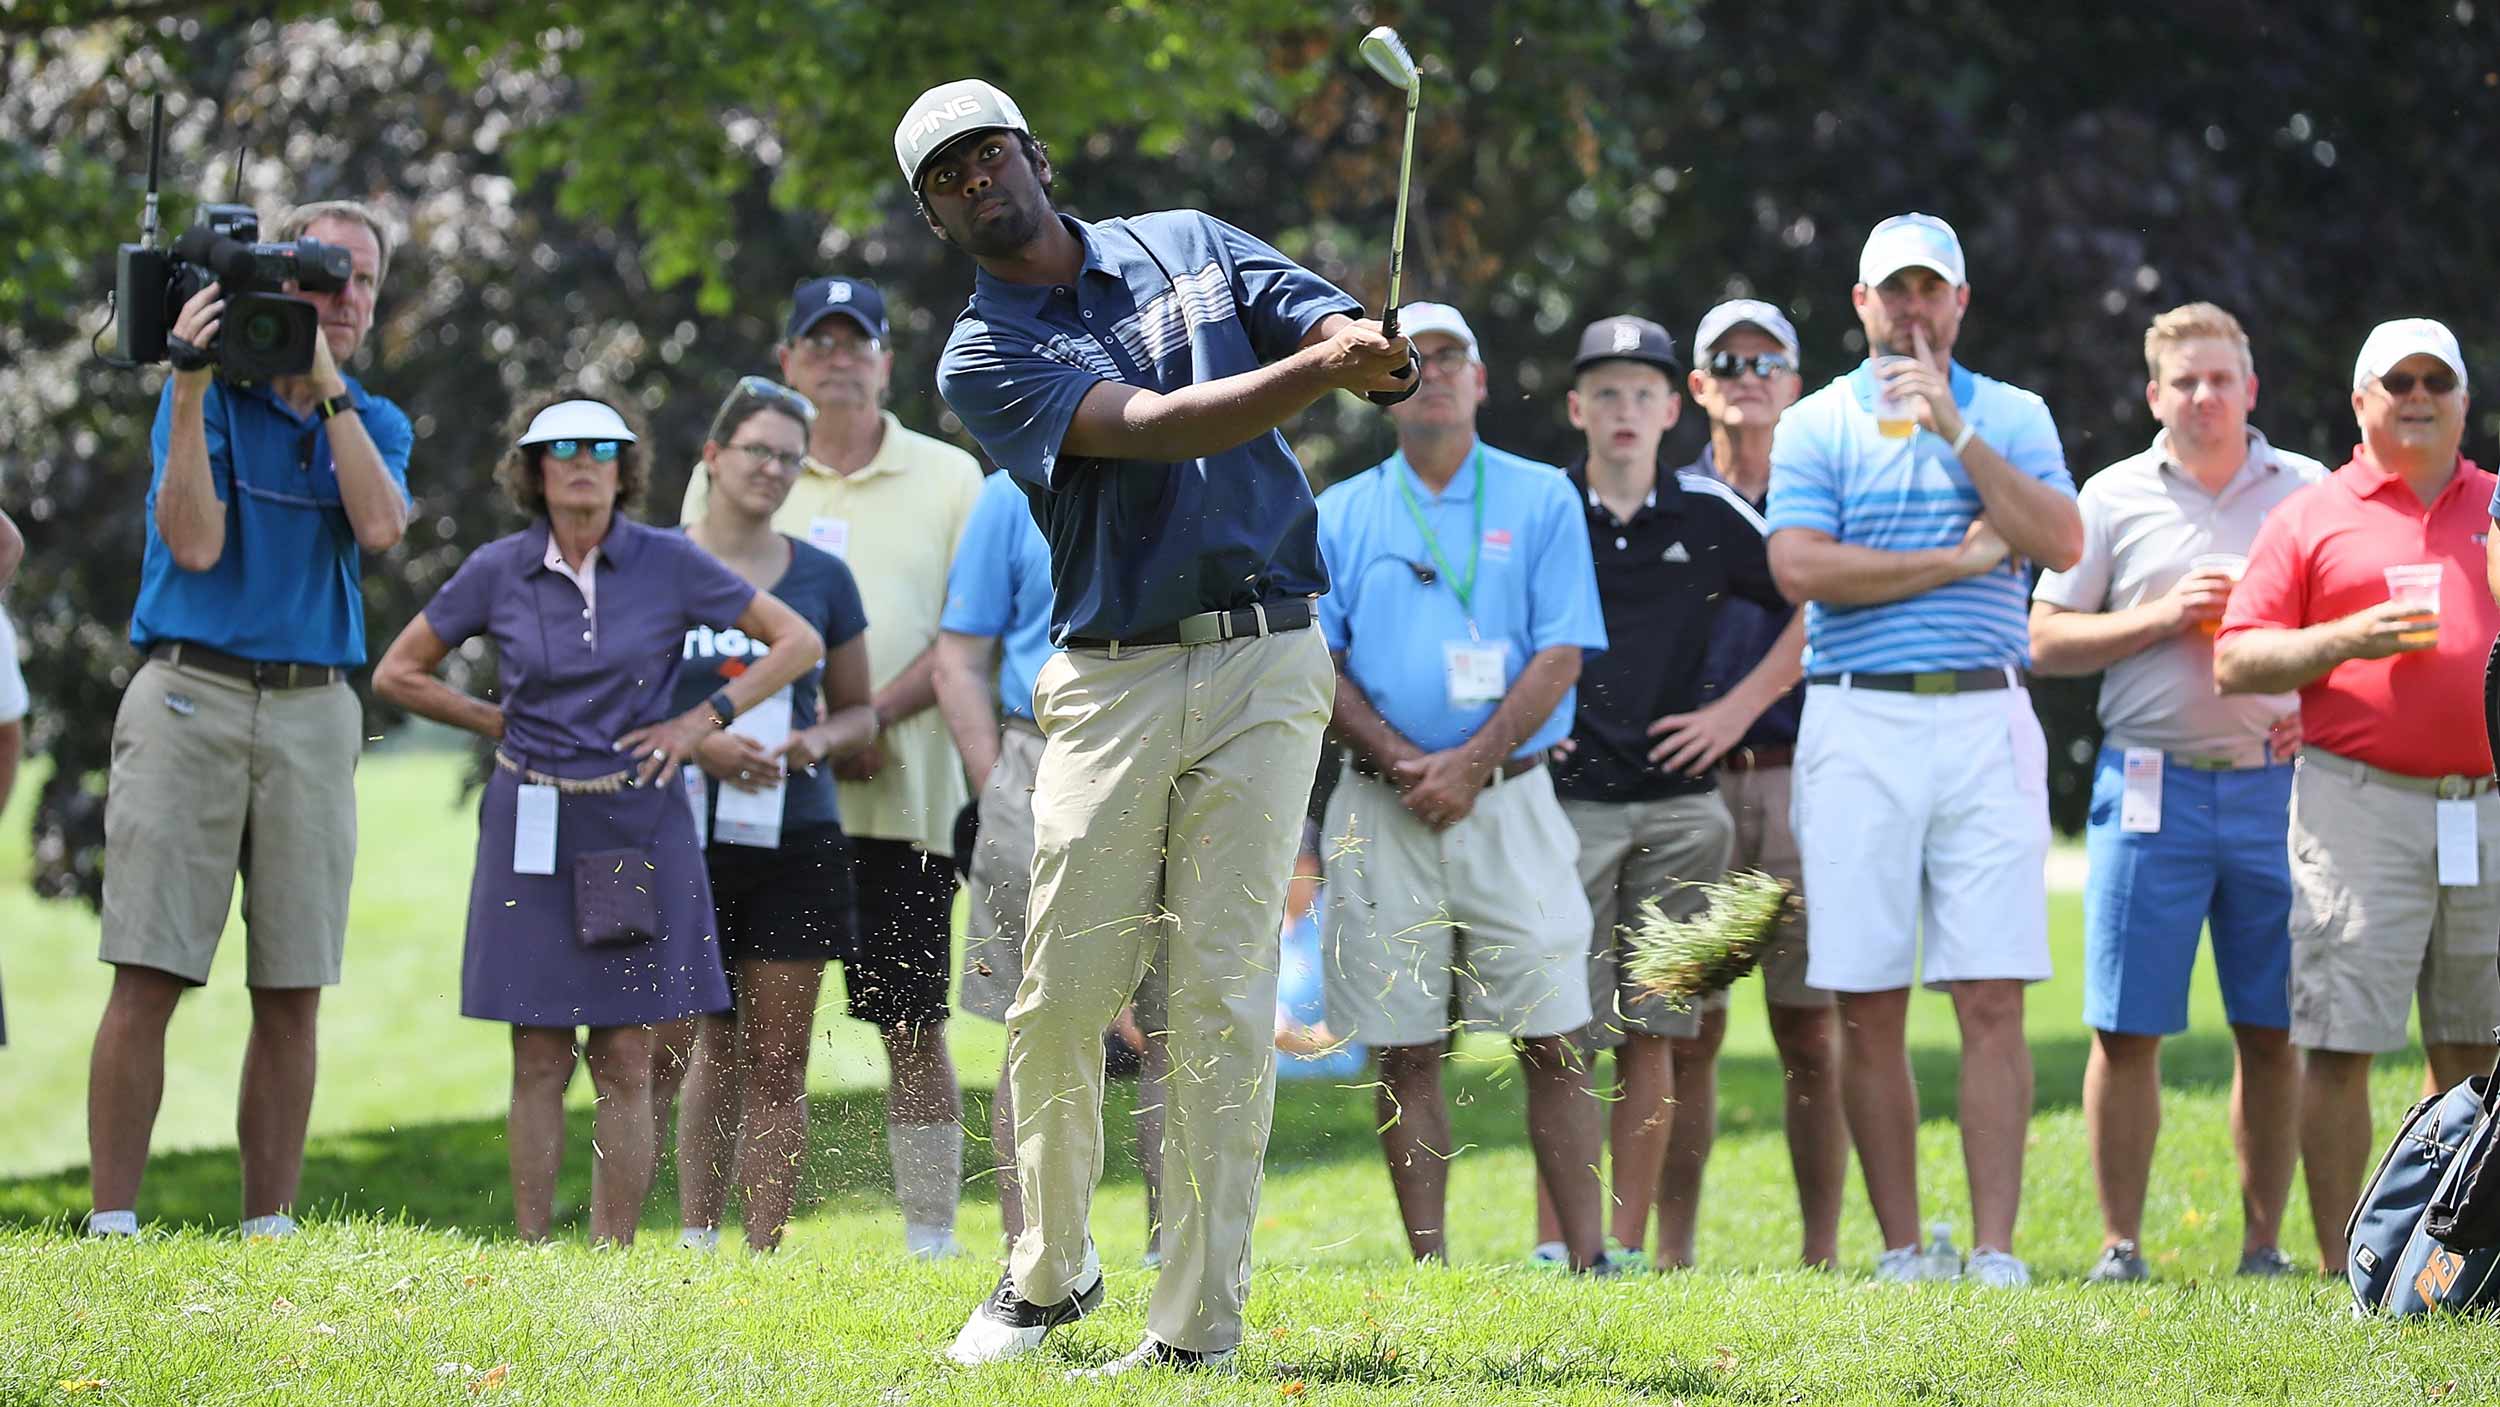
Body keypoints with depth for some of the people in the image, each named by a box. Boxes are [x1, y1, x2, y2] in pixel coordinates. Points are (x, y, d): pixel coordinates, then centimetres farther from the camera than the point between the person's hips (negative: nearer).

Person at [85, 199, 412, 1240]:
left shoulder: (373, 423, 14)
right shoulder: (207, 395, 4)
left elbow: (380, 528, -8)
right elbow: (193, 543, -10)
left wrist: (327, 385, -7)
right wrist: (191, 386, -14)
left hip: (313, 712, 3)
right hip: (192, 693, -3)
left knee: (293, 990, 2)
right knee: (148, 975, -7)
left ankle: (270, 1229, 7)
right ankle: (111, 1225, -7)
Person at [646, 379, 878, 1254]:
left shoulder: (822, 579, 10)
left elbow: (858, 710, 17)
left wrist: (821, 741, -5)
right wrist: (697, 744, -13)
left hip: (795, 845, 2)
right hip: (683, 841, -2)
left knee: (776, 1066, 2)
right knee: (665, 1051, -7)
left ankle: (764, 1258, 5)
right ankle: (695, 1243, 1)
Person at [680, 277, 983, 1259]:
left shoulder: (948, 478, 10)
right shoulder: (727, 476, 12)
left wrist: (872, 716, -12)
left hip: (902, 796, -1)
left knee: (913, 1021, -1)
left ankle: (931, 1232, 2)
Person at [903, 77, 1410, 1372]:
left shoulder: (1192, 245, 13)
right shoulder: (983, 357, 2)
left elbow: (1336, 329, 2)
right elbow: (1147, 430, -14)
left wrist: (1376, 351, -24)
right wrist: (1320, 370, -26)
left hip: (1263, 669, 0)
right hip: (1112, 683, 0)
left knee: (1223, 1000, -5)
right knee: (1061, 996, -1)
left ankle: (1198, 1325, -3)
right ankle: (1050, 1272, 22)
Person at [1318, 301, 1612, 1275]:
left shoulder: (1542, 500, 7)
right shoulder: (1340, 515, 12)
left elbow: (1561, 655, -1)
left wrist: (1471, 764, -11)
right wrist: (1400, 761, -10)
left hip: (1509, 793, -1)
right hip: (1383, 812, 2)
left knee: (1552, 1039, -6)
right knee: (1404, 1049, 0)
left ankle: (1589, 1259, -5)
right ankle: (1428, 1266, 3)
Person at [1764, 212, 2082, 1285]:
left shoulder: (2011, 418, 12)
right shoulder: (1817, 424, 8)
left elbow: (2061, 543, -4)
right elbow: (1802, 567, -6)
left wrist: (1955, 430, -8)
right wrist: (1960, 558, -5)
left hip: (1985, 722, 0)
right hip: (1858, 727, 0)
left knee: (1993, 1001, -6)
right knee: (1868, 1011, -1)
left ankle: (1996, 1252, -5)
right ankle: (1902, 1250, 6)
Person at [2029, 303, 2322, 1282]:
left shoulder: (2311, 493, 10)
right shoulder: (2116, 498, 7)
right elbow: (2045, 641, 5)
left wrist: (2323, 706, -4)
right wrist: (2160, 618, -8)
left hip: (2275, 786, 1)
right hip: (2152, 786, -1)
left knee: (2273, 1032, 3)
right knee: (2126, 1029, -3)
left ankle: (2264, 1242, 11)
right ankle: (2119, 1244, 3)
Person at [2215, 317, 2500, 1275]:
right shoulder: (2310, 518, 7)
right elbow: (2235, 662, 2)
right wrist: (2348, 640, -12)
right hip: (2360, 806, -3)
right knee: (2342, 1042, -6)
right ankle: (2342, 1267, -1)